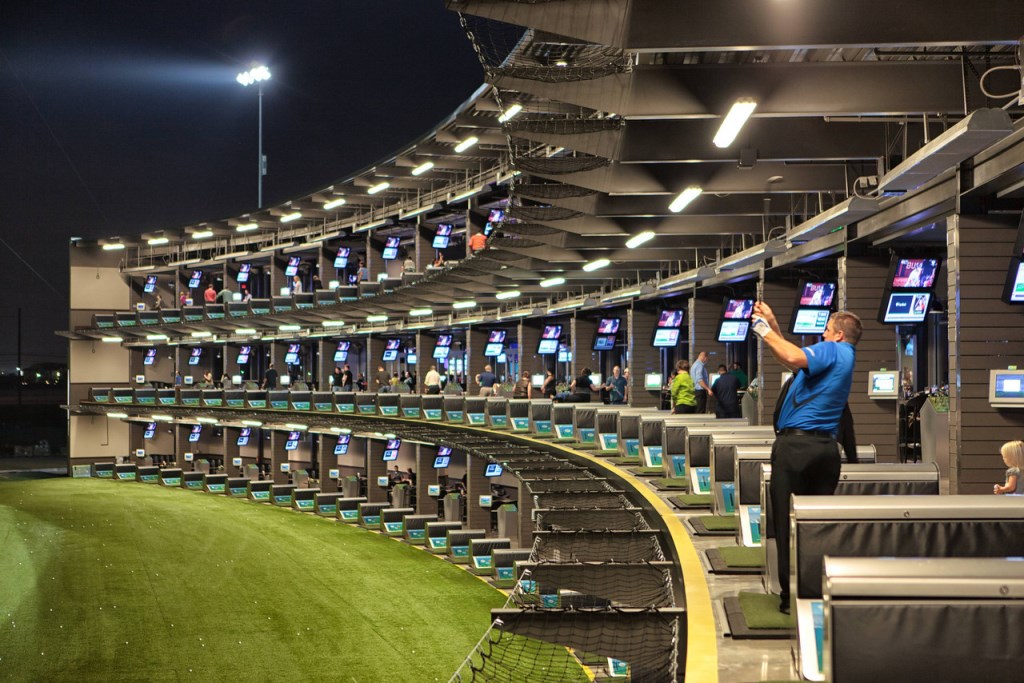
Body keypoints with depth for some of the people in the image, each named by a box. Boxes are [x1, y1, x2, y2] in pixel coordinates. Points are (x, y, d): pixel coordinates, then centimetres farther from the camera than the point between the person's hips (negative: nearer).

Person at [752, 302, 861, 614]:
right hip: (827, 446, 8)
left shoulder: (831, 350, -7)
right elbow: (795, 360, 26)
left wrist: (765, 331, -11)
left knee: (787, 523, -1)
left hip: (795, 445, -8)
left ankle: (791, 597, -1)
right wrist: (773, 324, 23)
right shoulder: (845, 358, 19)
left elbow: (793, 357, -26)